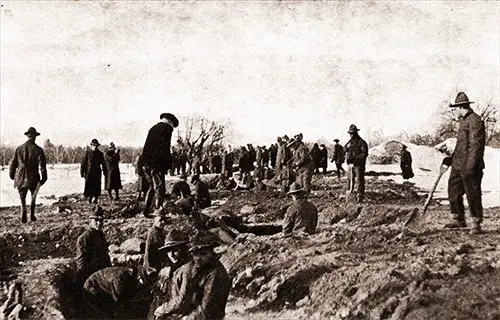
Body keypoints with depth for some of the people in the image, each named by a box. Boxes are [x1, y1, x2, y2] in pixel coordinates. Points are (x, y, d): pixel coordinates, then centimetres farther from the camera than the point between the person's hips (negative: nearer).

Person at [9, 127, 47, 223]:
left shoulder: (19, 148, 3)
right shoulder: (38, 150, -6)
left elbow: (13, 163, 9)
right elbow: (42, 165, -11)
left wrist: (12, 175, 23)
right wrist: (43, 178, -2)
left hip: (20, 179, 1)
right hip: (33, 179, -1)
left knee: (22, 200, 9)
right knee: (33, 196, 22)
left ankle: (24, 211, -17)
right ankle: (32, 215, 21)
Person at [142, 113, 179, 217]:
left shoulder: (153, 128, 21)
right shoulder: (167, 128, -3)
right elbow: (165, 148, -13)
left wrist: (146, 161, 19)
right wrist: (168, 164, -8)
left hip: (147, 162, 8)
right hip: (157, 163, -8)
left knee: (152, 187, 18)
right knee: (160, 189, -7)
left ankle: (146, 210, 19)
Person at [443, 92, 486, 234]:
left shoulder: (475, 121, -14)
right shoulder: (463, 121, 16)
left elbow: (476, 145, -20)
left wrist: (470, 167, -24)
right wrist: (450, 159, 22)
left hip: (470, 166, -10)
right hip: (458, 165, 10)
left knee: (473, 195, -2)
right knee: (453, 192, 14)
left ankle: (476, 225, 8)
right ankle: (459, 220, 27)